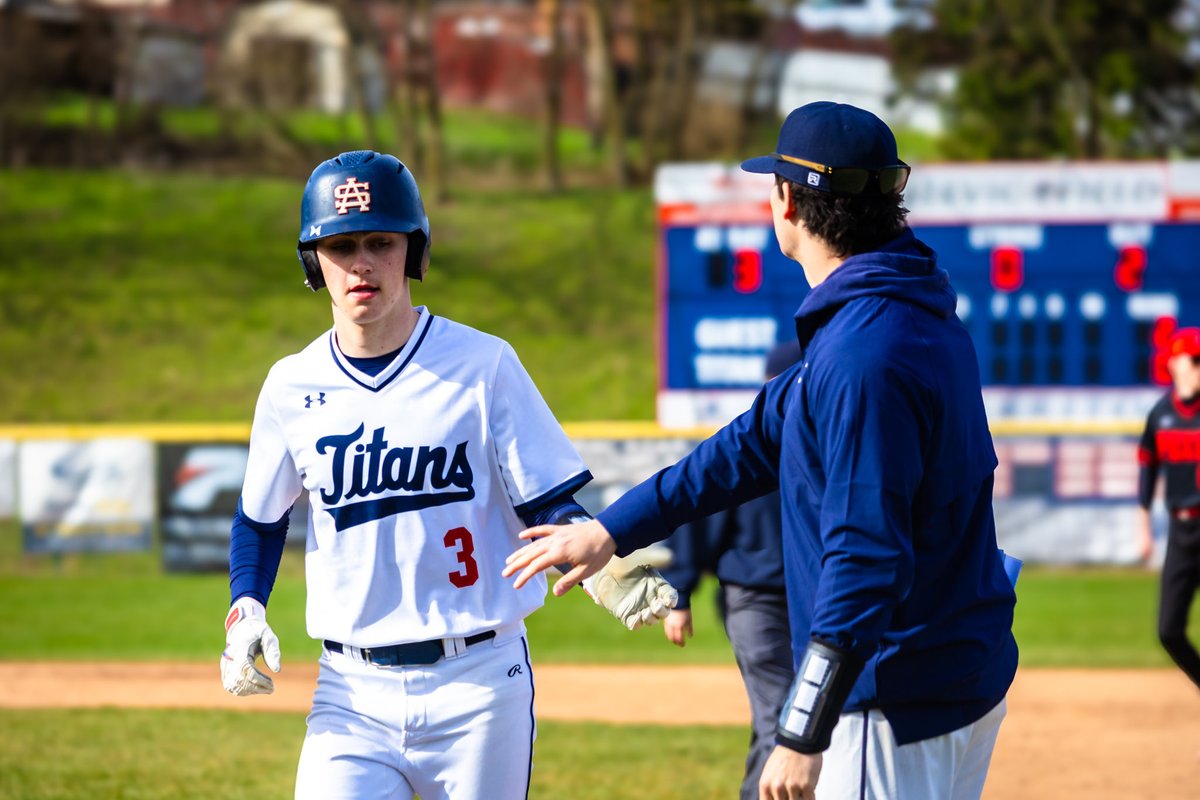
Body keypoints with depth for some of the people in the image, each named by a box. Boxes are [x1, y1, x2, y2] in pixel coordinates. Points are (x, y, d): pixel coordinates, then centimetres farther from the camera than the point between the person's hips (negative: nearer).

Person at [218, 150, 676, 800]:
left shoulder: (483, 366, -3)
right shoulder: (292, 387, 5)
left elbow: (549, 506, -2)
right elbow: (260, 521, 19)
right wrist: (245, 611, 2)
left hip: (480, 681, -1)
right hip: (354, 692, 1)